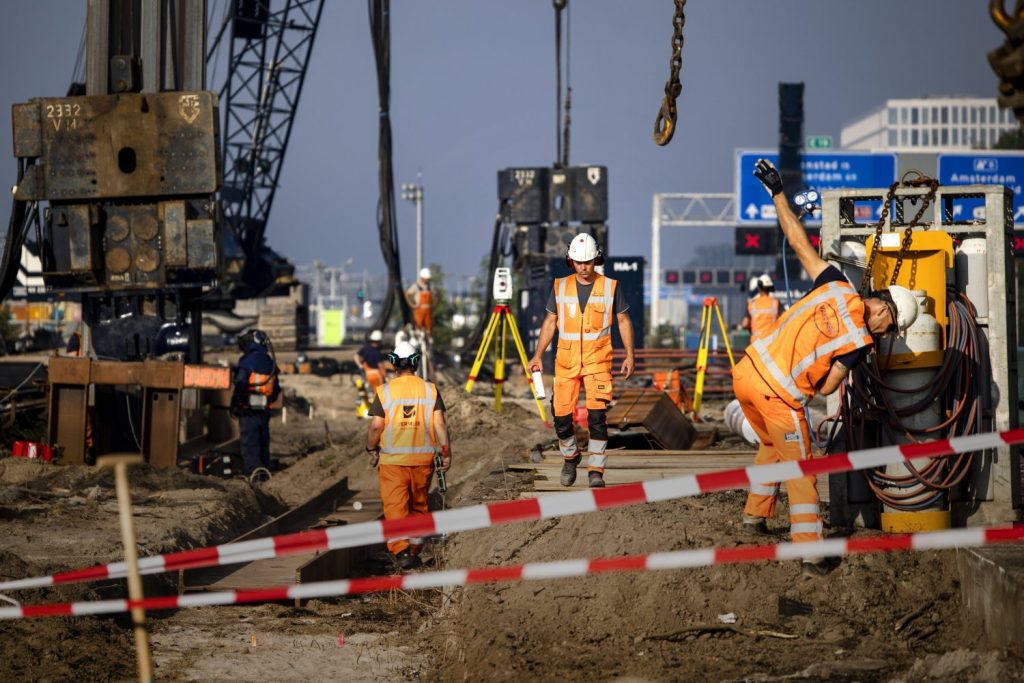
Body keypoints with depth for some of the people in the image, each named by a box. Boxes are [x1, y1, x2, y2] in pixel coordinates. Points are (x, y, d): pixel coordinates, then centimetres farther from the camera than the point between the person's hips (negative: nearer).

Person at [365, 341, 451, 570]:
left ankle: (400, 551, -17)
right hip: (423, 457, 3)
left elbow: (376, 426, -6)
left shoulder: (384, 391, -4)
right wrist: (446, 452, 4)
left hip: (392, 458, -3)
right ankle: (415, 548, 25)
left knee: (395, 507, -3)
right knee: (418, 505, 17)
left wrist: (372, 450, 9)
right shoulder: (430, 389, 1)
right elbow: (439, 424, -2)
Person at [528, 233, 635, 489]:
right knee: (562, 416, 2)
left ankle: (596, 471, -6)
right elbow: (550, 322, 11)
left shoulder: (610, 287, 1)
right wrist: (538, 355, 4)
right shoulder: (560, 287, 6)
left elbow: (624, 321, 7)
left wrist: (630, 356, -1)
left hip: (597, 360, -2)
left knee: (596, 416, -12)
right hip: (566, 361, 2)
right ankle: (570, 457, 29)